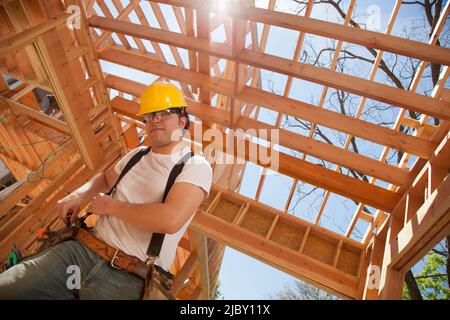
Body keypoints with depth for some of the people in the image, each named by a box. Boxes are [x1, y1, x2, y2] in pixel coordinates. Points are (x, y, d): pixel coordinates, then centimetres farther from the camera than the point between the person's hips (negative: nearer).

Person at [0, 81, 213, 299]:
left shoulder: (196, 166, -7)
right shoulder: (137, 154, 15)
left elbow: (170, 220, -22)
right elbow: (105, 178, 33)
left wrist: (111, 205, -9)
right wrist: (78, 195, 11)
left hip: (130, 277, -6)